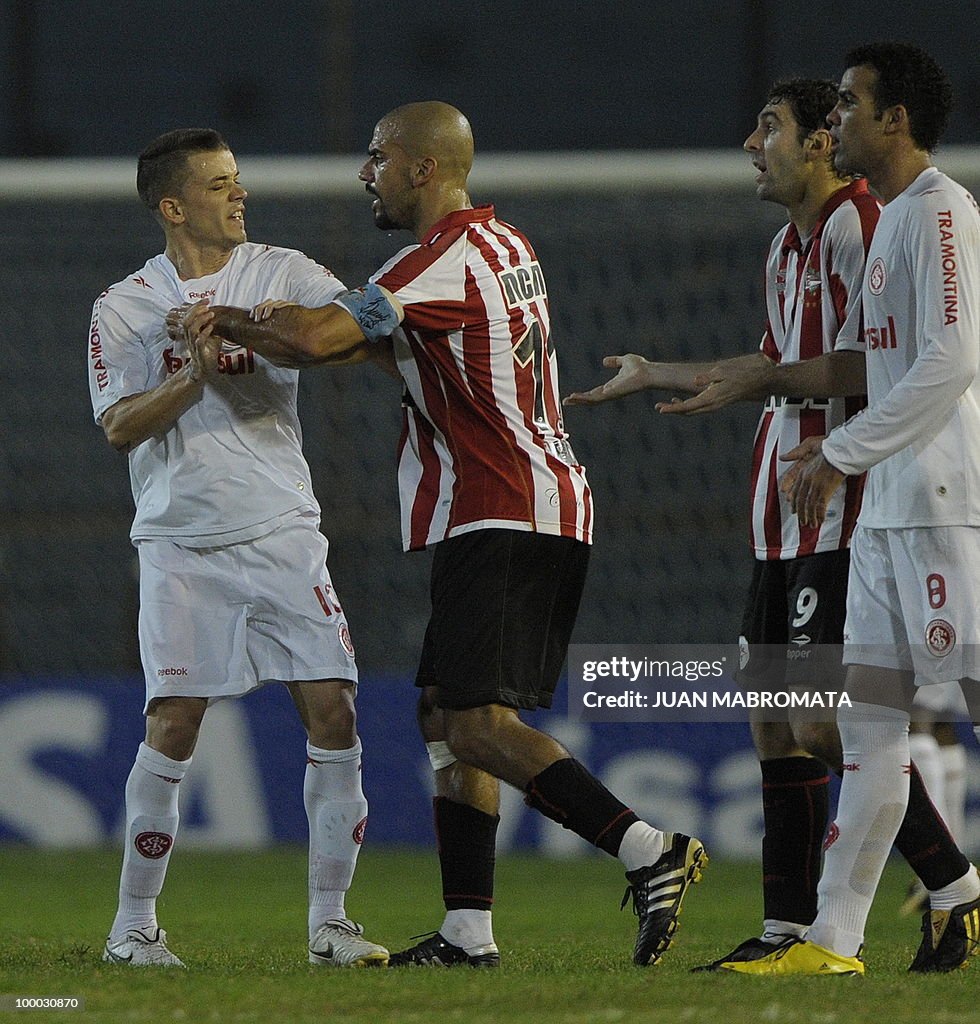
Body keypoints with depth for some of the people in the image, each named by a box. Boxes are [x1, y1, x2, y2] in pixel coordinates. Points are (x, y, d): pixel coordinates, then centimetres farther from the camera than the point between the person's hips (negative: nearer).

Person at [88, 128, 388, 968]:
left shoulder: (280, 274, 6)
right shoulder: (125, 308, 3)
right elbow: (121, 426, -6)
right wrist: (197, 375, -19)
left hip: (283, 534, 2)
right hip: (182, 544, -2)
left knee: (333, 711, -7)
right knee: (173, 726, -8)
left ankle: (329, 922, 3)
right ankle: (134, 924, 5)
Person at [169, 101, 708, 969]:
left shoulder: (443, 260, -13)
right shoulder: (505, 244, 19)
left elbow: (316, 342, -20)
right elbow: (376, 334, 30)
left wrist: (231, 324, -1)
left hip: (502, 519, -10)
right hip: (549, 506, 10)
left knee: (477, 722, -15)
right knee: (448, 714, 12)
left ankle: (651, 852, -23)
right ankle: (469, 930, 11)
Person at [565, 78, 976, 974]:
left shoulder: (859, 225, -12)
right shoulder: (789, 246, 19)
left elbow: (876, 371, -21)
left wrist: (764, 379, -23)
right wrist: (655, 376, 33)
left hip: (844, 510, -10)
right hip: (787, 520, 10)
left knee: (820, 722, -14)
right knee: (774, 717, 8)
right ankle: (791, 925, 12)